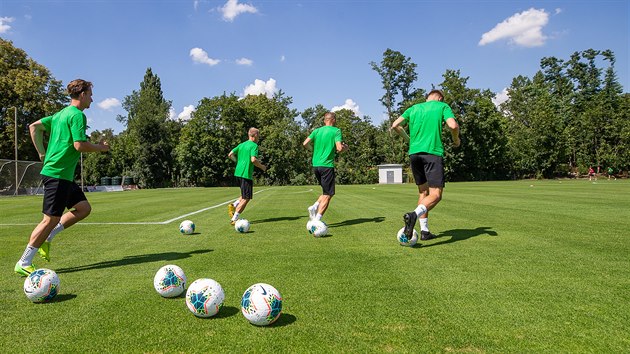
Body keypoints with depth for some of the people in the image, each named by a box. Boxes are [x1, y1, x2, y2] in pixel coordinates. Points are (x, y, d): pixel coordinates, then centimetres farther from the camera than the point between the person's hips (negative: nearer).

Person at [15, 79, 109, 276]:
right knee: (51, 219, -5)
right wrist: (100, 147, -2)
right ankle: (23, 264, 3)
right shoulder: (77, 115, -11)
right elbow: (80, 145, -20)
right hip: (58, 174, -10)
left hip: (63, 176, 10)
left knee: (84, 208, 12)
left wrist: (42, 153, 19)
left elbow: (34, 126, 20)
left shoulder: (61, 114, 17)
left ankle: (46, 238, 13)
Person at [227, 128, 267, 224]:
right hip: (246, 174, -8)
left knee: (245, 196, 22)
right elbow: (253, 160, -21)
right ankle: (234, 219, -3)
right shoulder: (254, 145, -8)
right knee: (246, 198, -1)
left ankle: (233, 205, 4)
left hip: (238, 173, 8)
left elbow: (230, 155, 13)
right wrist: (262, 167, -5)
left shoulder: (241, 145, 14)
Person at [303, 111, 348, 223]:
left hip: (315, 165, 6)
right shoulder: (336, 131, -3)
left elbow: (305, 144, 2)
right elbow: (339, 148, -14)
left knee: (326, 192, 21)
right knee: (328, 195, -1)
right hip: (327, 165, -6)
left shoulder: (317, 131, 11)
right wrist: (345, 148, 8)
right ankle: (317, 219, -8)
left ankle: (314, 207, 2)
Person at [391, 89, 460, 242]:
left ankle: (424, 231, 16)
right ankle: (414, 214, -35)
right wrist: (456, 140, 12)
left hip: (414, 153, 5)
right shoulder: (442, 106, 9)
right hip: (433, 152, -5)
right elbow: (453, 125, -7)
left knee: (423, 192, 16)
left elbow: (395, 125, 10)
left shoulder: (413, 108, 19)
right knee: (436, 194, -7)